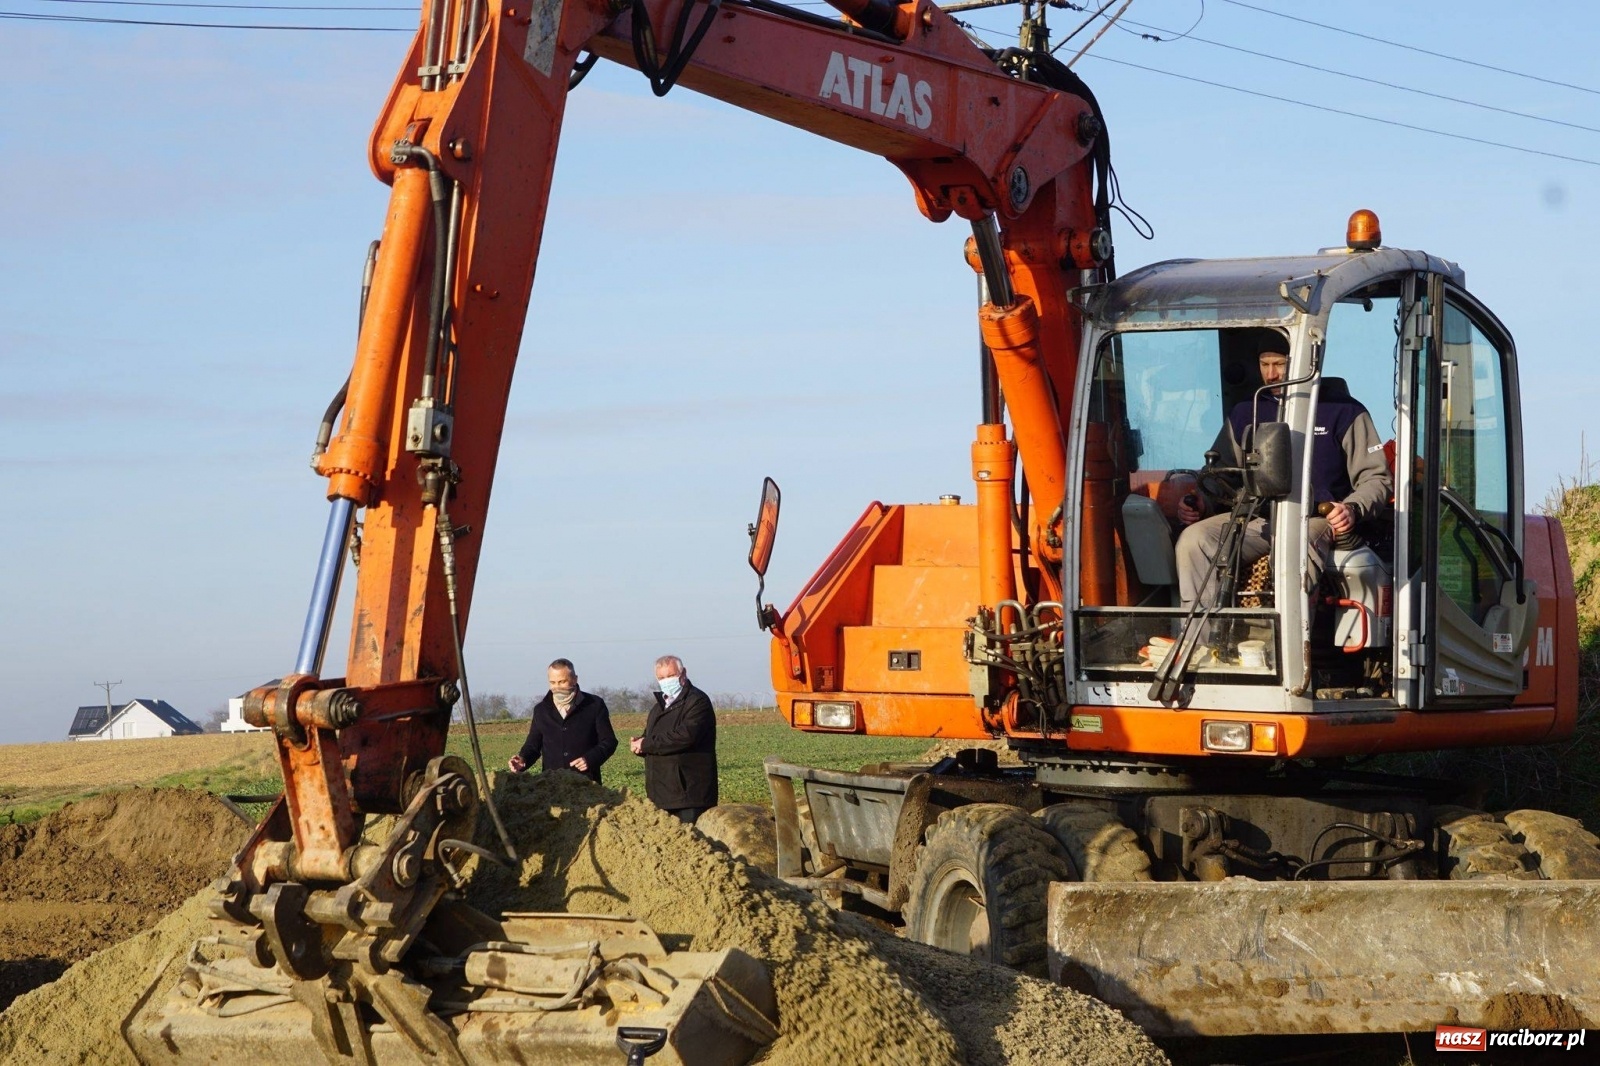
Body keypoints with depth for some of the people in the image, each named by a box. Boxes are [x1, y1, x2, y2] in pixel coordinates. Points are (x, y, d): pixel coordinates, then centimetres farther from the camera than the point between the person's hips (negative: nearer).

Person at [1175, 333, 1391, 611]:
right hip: (1254, 519, 4)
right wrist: (1199, 502, 3)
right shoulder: (1245, 413, 21)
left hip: (1315, 518, -4)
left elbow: (1376, 477, 6)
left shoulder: (1344, 411, 9)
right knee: (1193, 540, -26)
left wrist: (1353, 508, -16)